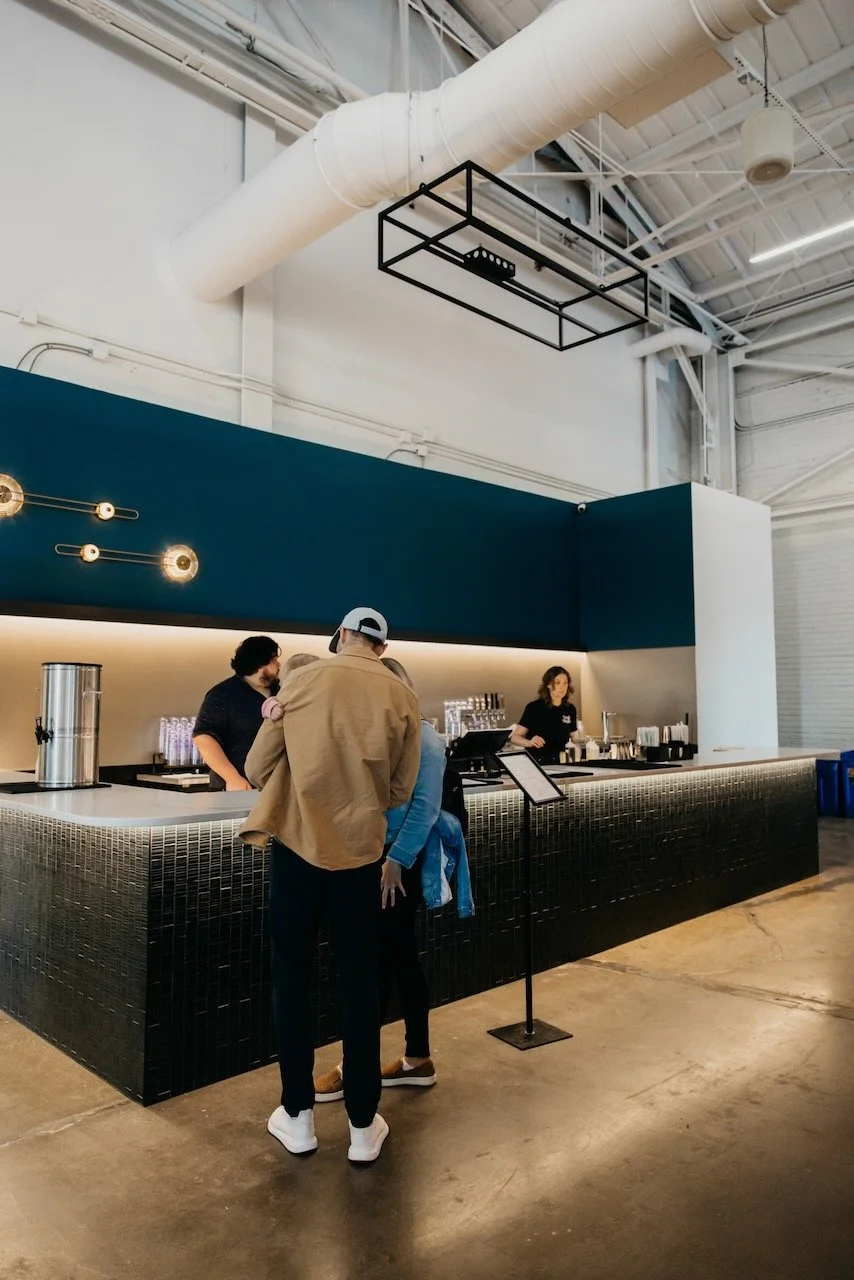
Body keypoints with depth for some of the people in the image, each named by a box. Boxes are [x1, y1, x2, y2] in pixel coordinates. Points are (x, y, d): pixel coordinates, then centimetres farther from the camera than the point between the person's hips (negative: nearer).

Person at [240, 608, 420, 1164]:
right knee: (360, 986, 13)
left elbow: (257, 768, 1)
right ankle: (364, 1125, 23)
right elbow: (399, 792, 1)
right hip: (360, 854, 1)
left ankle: (298, 1116, 27)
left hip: (297, 847, 0)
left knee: (292, 980, 15)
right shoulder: (403, 697, -2)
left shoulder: (301, 681, -3)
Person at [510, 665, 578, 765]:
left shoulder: (570, 709, 9)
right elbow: (514, 737, -5)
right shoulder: (534, 708, -4)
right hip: (536, 763, -4)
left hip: (559, 763, 4)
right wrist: (530, 742, -23)